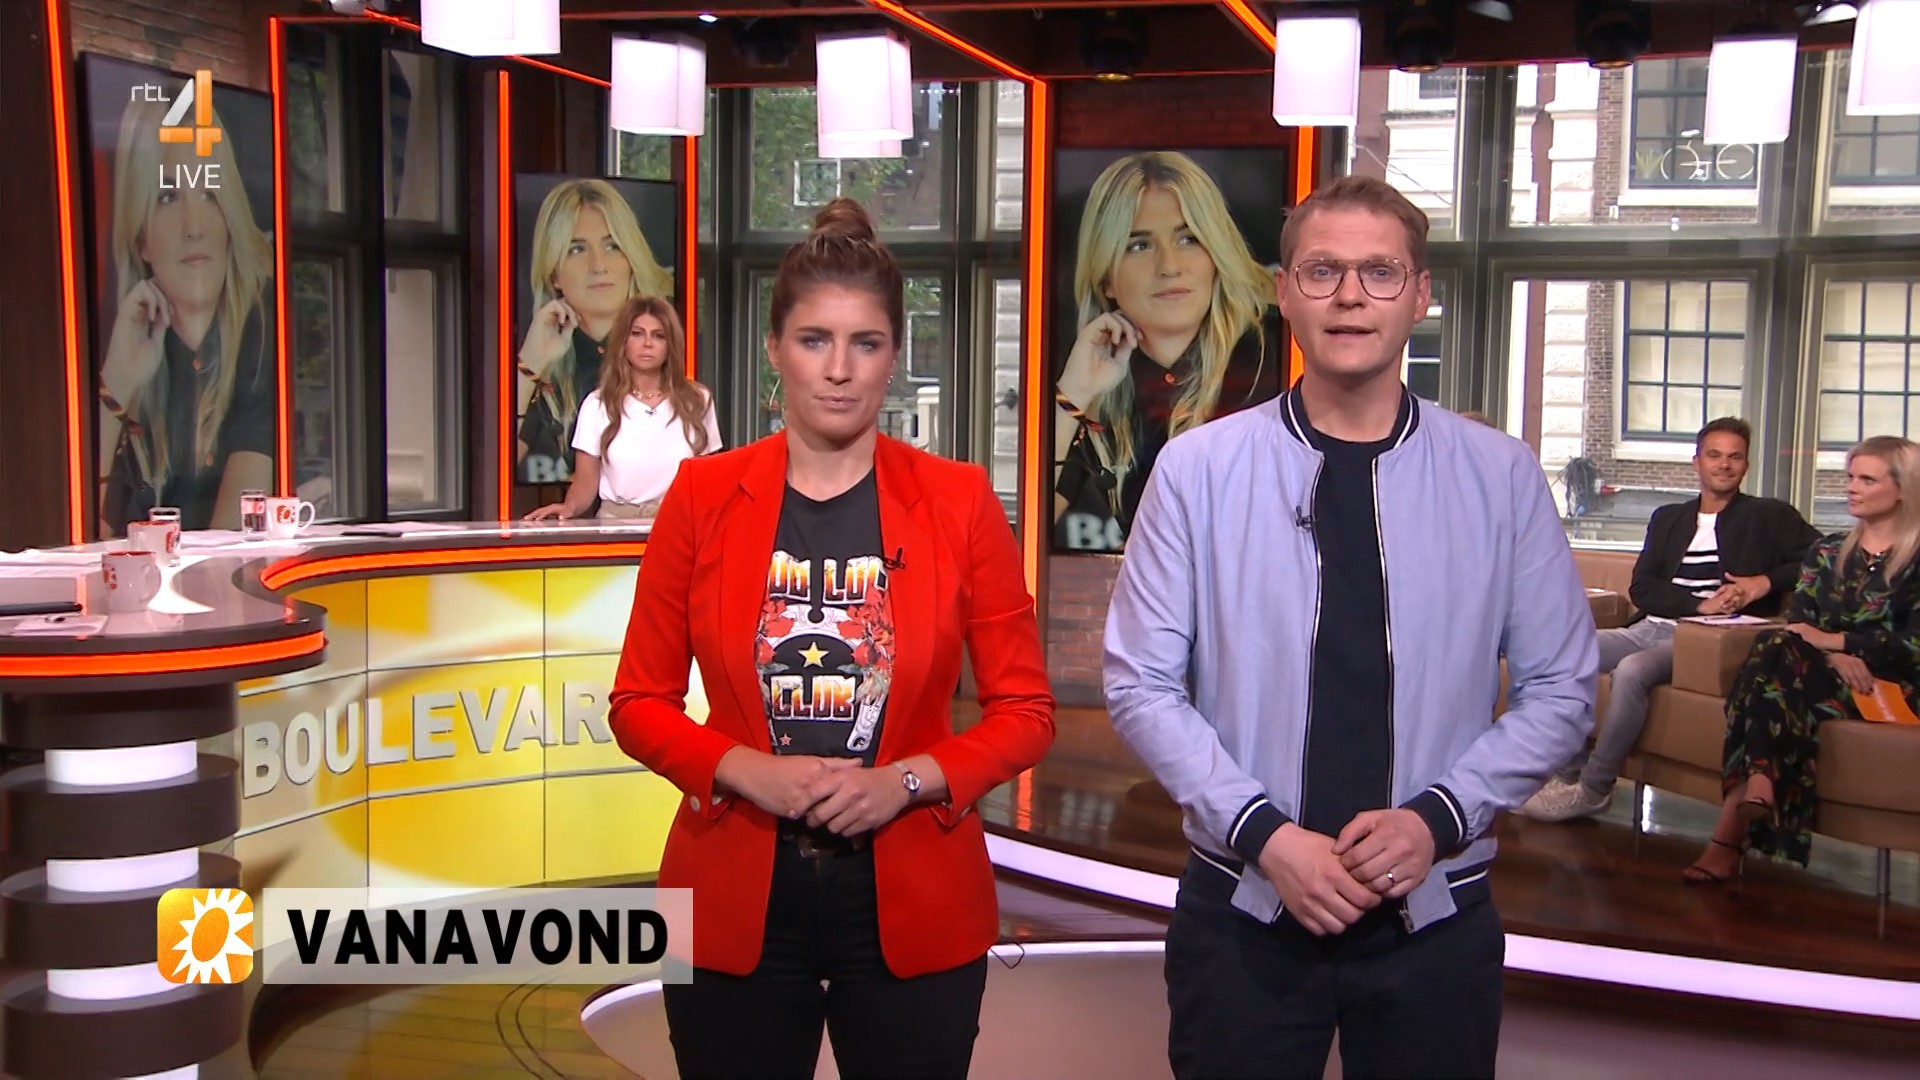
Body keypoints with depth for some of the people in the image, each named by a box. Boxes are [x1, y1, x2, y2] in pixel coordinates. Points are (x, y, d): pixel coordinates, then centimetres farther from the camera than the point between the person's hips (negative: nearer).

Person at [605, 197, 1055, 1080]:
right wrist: (745, 770, -14)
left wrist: (908, 781, -16)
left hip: (913, 906, 0)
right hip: (735, 902, 1)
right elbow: (639, 701, 2)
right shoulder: (702, 495, -2)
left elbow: (1025, 710, -1)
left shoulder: (959, 501, -4)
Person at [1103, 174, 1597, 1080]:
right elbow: (1141, 684, -5)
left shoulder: (1501, 477, -2)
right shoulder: (1198, 469, -5)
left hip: (1436, 912, 1)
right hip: (1242, 908, -1)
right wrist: (1265, 833, -13)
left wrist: (1436, 818, -11)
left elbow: (1560, 689, 1)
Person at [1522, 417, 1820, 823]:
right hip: (1649, 627, 5)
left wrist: (1767, 582, -11)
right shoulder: (1668, 518, 23)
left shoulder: (1771, 517, 13)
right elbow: (1641, 588, 9)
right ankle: (1569, 771, -13)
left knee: (1631, 670, -35)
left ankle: (1593, 789, -23)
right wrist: (1700, 603, -7)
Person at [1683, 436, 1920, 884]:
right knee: (1775, 648, -32)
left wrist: (1834, 641, -13)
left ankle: (1732, 831, -45)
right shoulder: (1827, 550, 21)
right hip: (1823, 672, 5)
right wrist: (1836, 658, -13)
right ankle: (1758, 795, -47)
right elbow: (1796, 622, 8)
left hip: (1883, 684, -4)